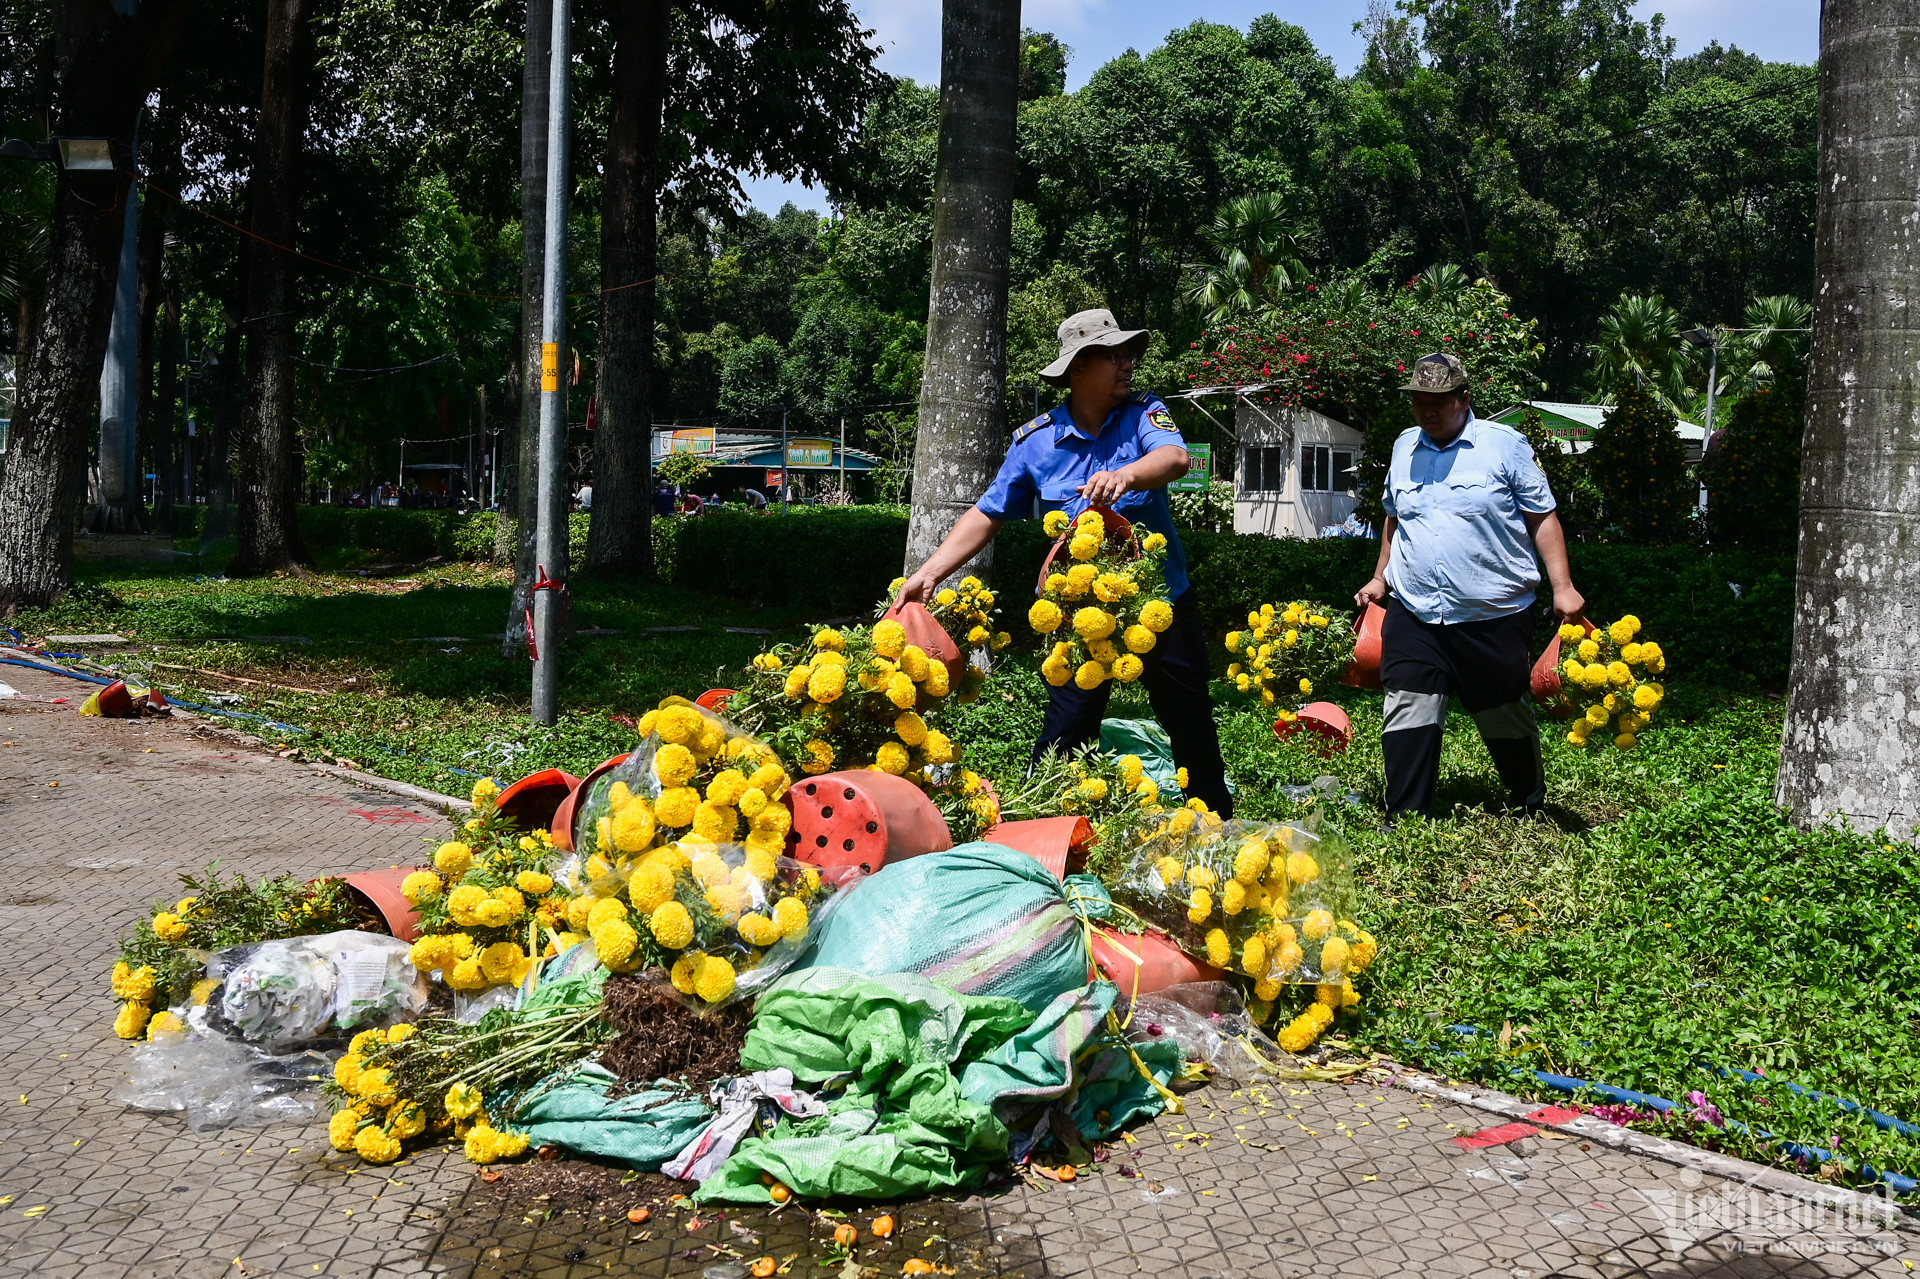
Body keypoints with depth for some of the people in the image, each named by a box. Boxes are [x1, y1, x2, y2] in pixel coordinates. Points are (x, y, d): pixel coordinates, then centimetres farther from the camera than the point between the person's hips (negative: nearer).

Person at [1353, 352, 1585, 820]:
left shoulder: (1505, 445, -4)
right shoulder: (1404, 447, 10)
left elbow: (1542, 517, -3)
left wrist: (1562, 587, -10)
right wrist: (1380, 579, 21)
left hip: (1493, 618, -3)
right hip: (1414, 615, 3)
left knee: (1507, 720, 11)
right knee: (1407, 718, -5)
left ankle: (1531, 812, 34)